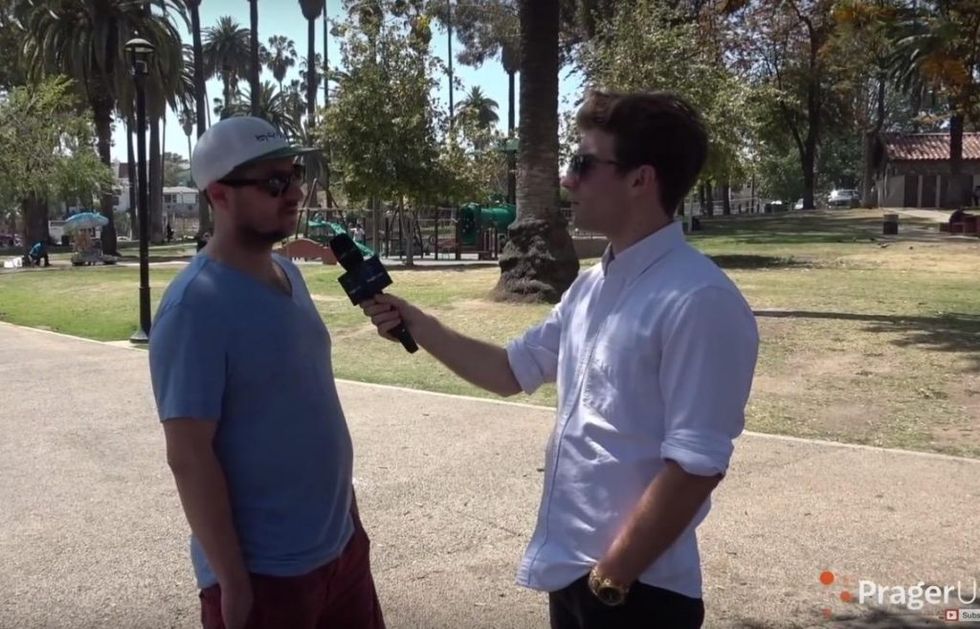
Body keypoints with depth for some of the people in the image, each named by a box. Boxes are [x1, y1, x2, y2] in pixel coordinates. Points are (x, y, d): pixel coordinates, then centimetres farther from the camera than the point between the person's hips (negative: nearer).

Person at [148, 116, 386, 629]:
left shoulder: (287, 274, 4)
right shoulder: (196, 307, -20)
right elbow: (188, 456, -20)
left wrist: (344, 511, 16)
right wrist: (232, 583, -18)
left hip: (341, 544, 8)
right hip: (263, 573, -8)